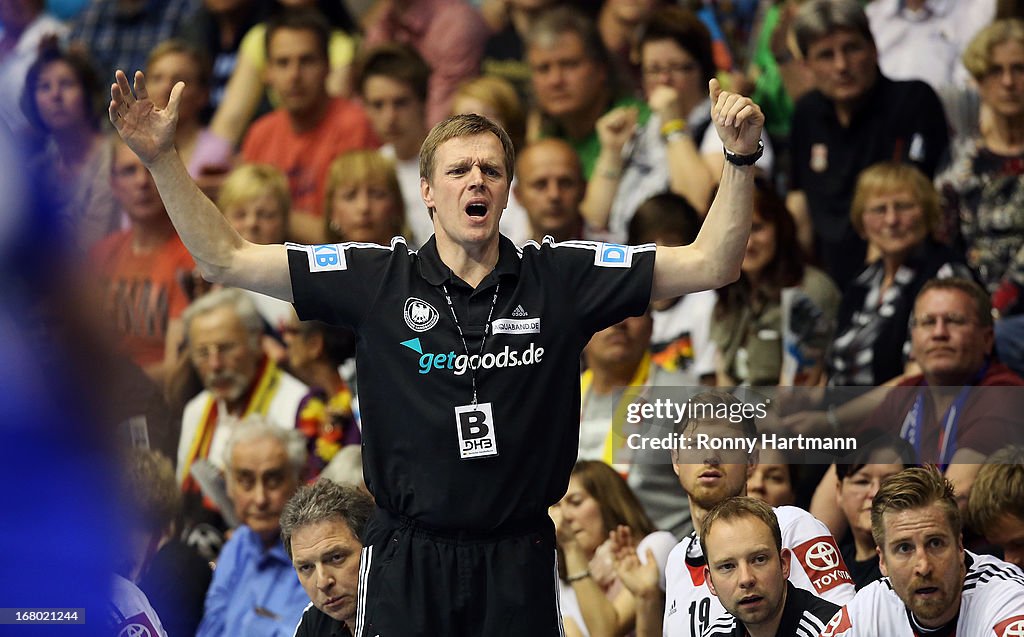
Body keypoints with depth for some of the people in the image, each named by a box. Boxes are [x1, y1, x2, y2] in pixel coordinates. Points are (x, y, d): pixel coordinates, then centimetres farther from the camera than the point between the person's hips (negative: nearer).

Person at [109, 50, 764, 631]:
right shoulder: (378, 278, 0)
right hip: (408, 559, 0)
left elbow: (709, 264, 0)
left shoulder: (558, 278, 1)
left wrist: (739, 157, -13)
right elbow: (227, 259, 1)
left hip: (520, 563, 0)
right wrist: (163, 157, -7)